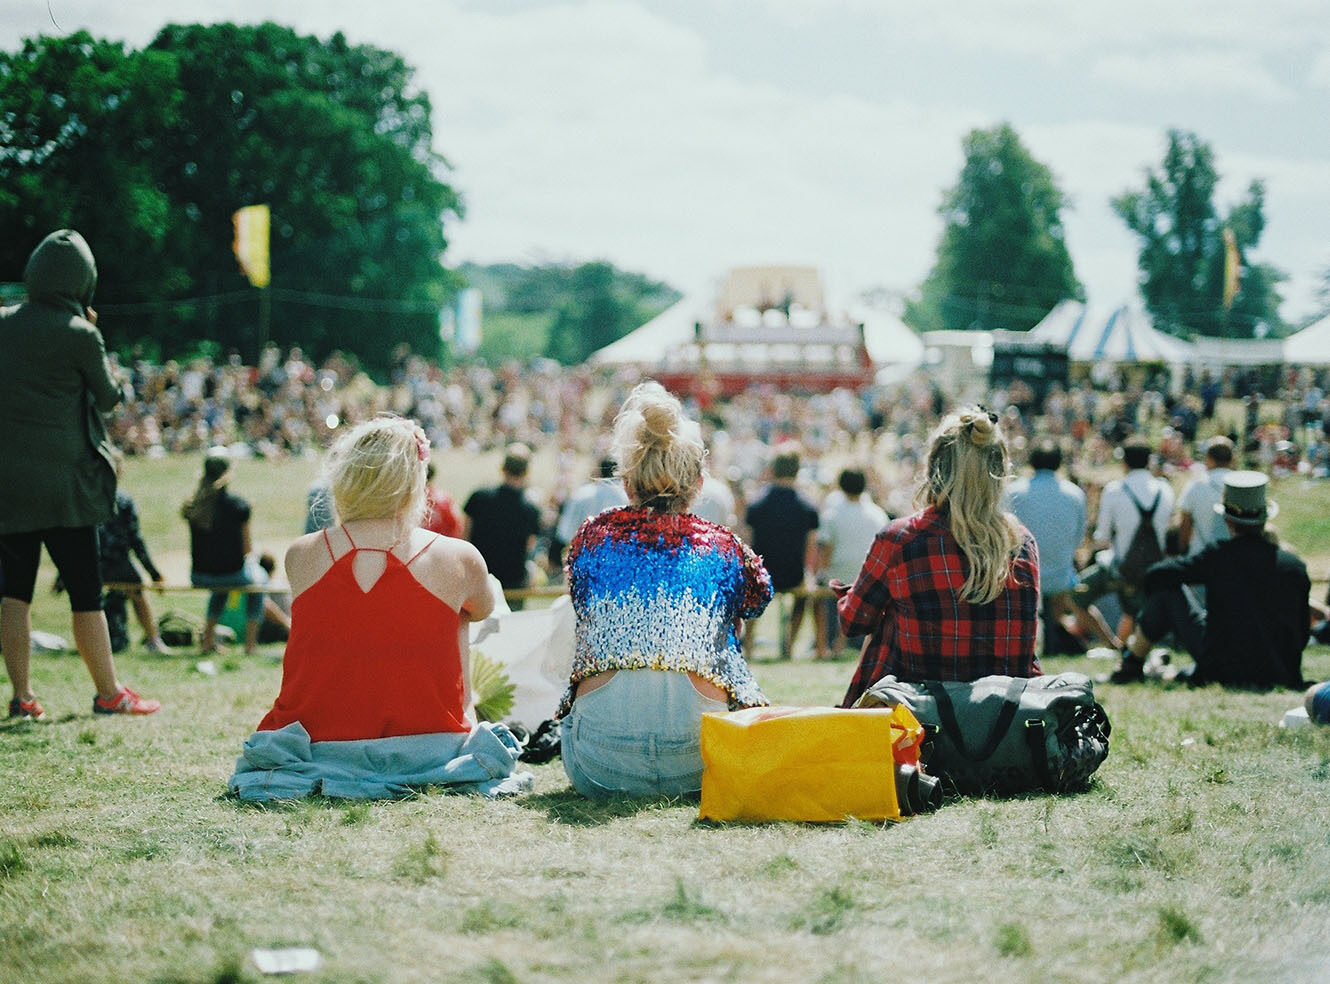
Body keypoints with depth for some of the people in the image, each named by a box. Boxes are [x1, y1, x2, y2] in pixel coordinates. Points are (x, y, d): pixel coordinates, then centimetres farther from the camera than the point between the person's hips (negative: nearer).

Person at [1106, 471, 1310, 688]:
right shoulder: (1295, 566, -1)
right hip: (1282, 676, 4)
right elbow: (1303, 634, 6)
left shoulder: (1218, 557, -9)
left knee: (1167, 588, 9)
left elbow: (1157, 574, -3)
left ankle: (1131, 665, 24)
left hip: (1224, 671, -4)